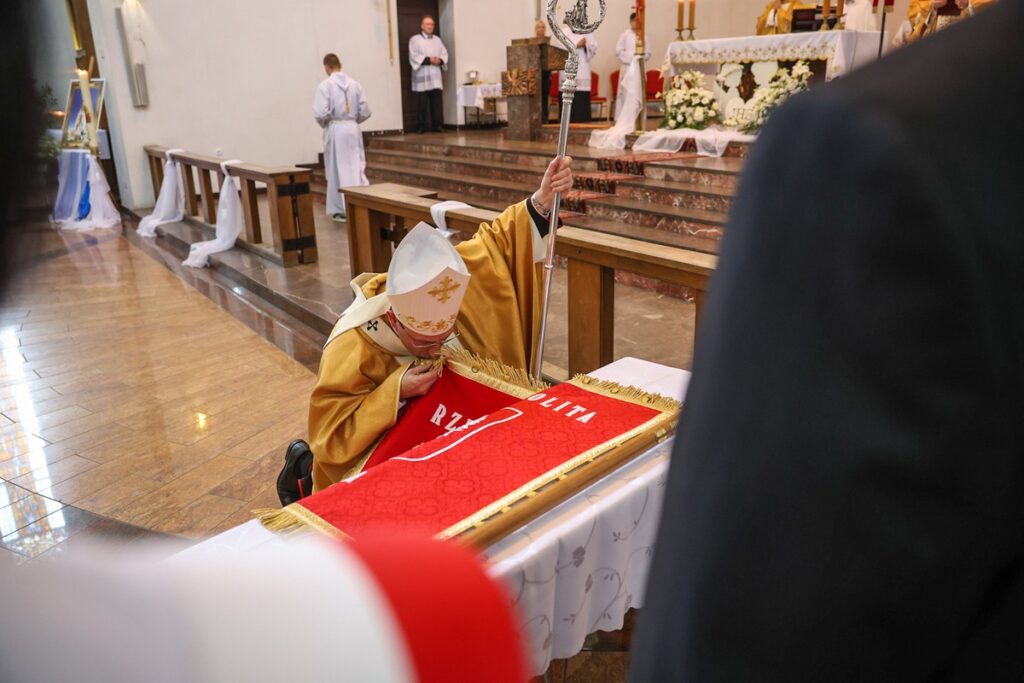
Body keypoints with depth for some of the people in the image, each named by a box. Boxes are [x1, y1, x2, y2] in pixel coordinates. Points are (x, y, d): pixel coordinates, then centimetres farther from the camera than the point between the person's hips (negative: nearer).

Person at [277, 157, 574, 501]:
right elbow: (332, 435, -25)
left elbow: (496, 240, -9)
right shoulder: (352, 347, -33)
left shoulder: (438, 284, -22)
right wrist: (394, 392, -37)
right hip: (378, 454, -5)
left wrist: (541, 202, -25)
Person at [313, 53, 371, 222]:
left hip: (335, 130, -3)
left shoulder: (325, 85, -9)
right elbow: (365, 112, 2)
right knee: (357, 167, 9)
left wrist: (324, 124, 4)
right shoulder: (354, 83, 3)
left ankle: (340, 210, 13)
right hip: (353, 129, 3)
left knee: (337, 170, 6)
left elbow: (321, 113, -16)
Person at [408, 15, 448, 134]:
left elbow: (444, 53, 12)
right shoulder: (414, 40, 4)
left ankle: (438, 125, 2)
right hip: (422, 77, -4)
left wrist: (440, 60, -10)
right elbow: (414, 56, -7)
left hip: (435, 77, 4)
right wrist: (429, 60, -16)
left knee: (437, 102, -1)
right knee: (422, 103, -4)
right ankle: (421, 126, 1)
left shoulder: (437, 40, 18)